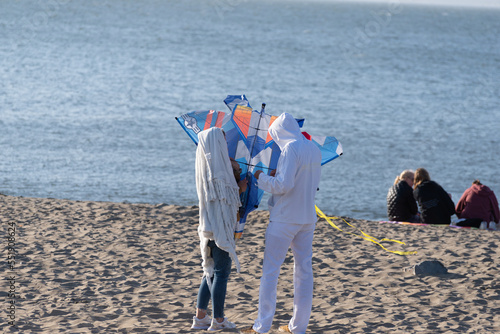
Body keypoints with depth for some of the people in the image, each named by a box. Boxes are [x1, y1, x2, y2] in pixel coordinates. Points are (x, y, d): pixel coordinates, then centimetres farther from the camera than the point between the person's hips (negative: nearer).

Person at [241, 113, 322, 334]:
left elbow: (284, 185, -22)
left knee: (270, 270, -2)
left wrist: (262, 178, -6)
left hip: (284, 219, -8)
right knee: (304, 270, 10)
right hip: (307, 217, 8)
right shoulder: (314, 150, 9)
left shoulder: (290, 150, -16)